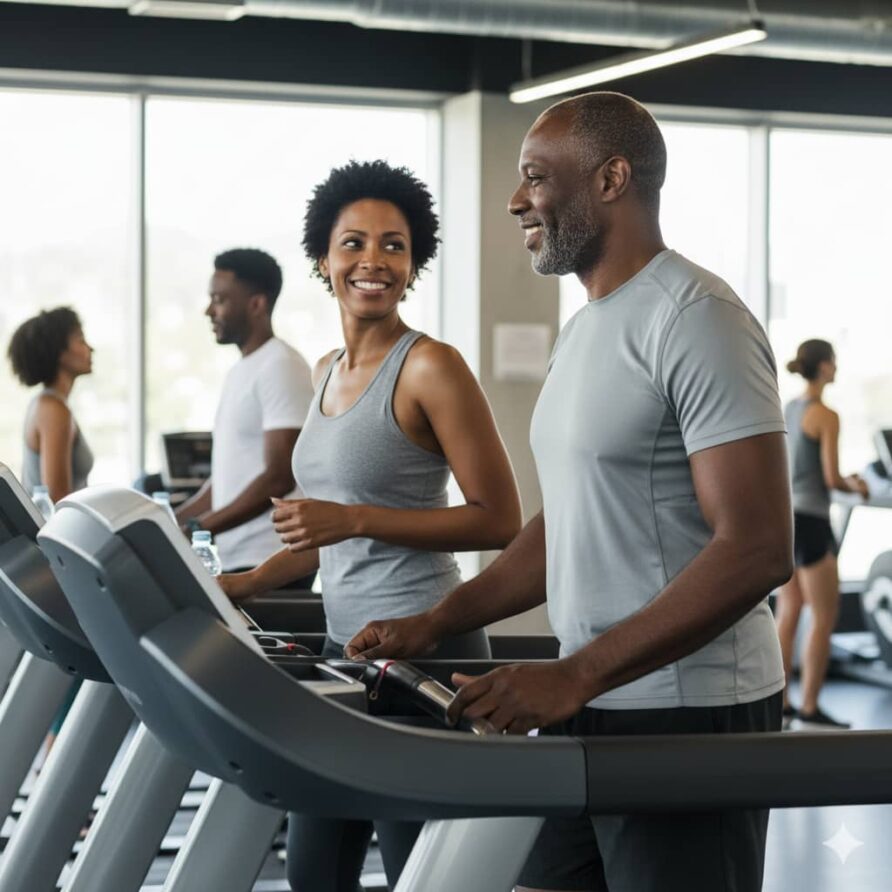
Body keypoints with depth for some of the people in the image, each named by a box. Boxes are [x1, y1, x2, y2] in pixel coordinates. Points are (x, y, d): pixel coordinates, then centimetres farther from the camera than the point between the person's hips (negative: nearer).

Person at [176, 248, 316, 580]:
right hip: (237, 560, 8)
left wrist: (197, 528, -20)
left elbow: (279, 478, -18)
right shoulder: (240, 372, 18)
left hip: (271, 563, -8)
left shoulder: (281, 368, -11)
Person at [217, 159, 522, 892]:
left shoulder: (430, 367, -11)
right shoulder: (329, 372, 13)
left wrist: (354, 519, -20)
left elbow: (500, 522, -15)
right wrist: (244, 585, 15)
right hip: (345, 644, 8)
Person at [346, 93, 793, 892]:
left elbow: (757, 549, -23)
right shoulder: (585, 331, 14)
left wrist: (575, 674, -27)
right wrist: (435, 623, 10)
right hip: (589, 709, 9)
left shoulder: (695, 320, -16)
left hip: (688, 719, -9)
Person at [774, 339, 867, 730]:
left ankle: (780, 702, 13)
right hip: (809, 521, -8)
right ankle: (809, 709, 2)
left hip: (783, 515, 8)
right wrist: (855, 486, 5)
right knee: (824, 618, 1)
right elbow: (831, 479, -16)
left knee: (788, 613, 12)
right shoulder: (826, 416, -14)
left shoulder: (786, 411, 9)